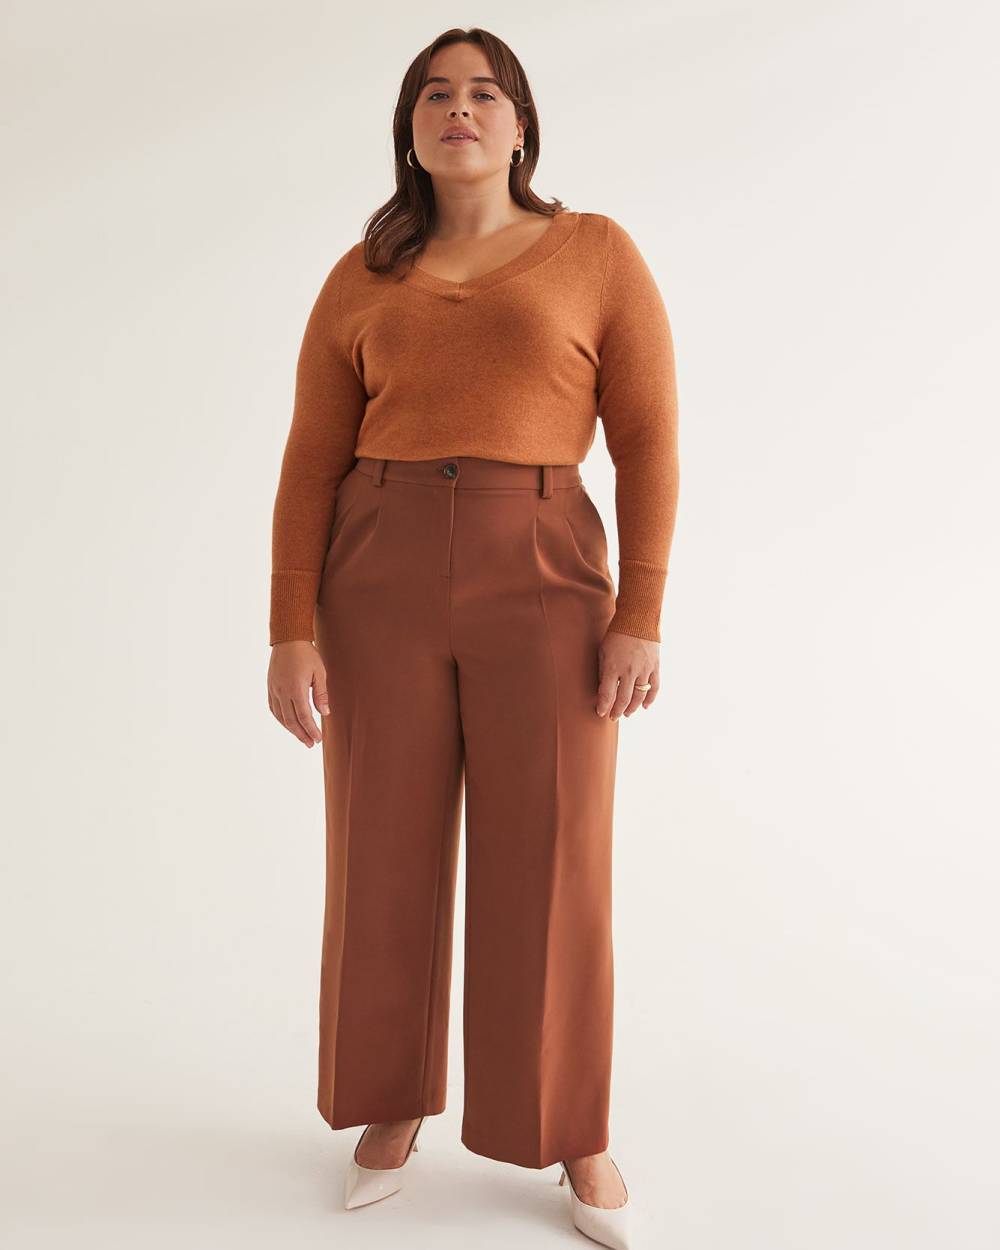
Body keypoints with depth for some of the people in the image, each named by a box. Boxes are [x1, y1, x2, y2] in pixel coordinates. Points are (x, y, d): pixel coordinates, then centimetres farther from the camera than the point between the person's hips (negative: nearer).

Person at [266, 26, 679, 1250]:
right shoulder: (360, 280, 10)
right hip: (381, 583, 2)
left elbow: (648, 442, 0)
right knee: (384, 862, 8)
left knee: (551, 871, 2)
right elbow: (311, 464, 5)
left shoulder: (597, 252, 5)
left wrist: (640, 616, -8)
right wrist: (293, 633, -4)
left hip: (544, 582, -2)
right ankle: (393, 1104, 29)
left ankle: (575, 1130, 23)